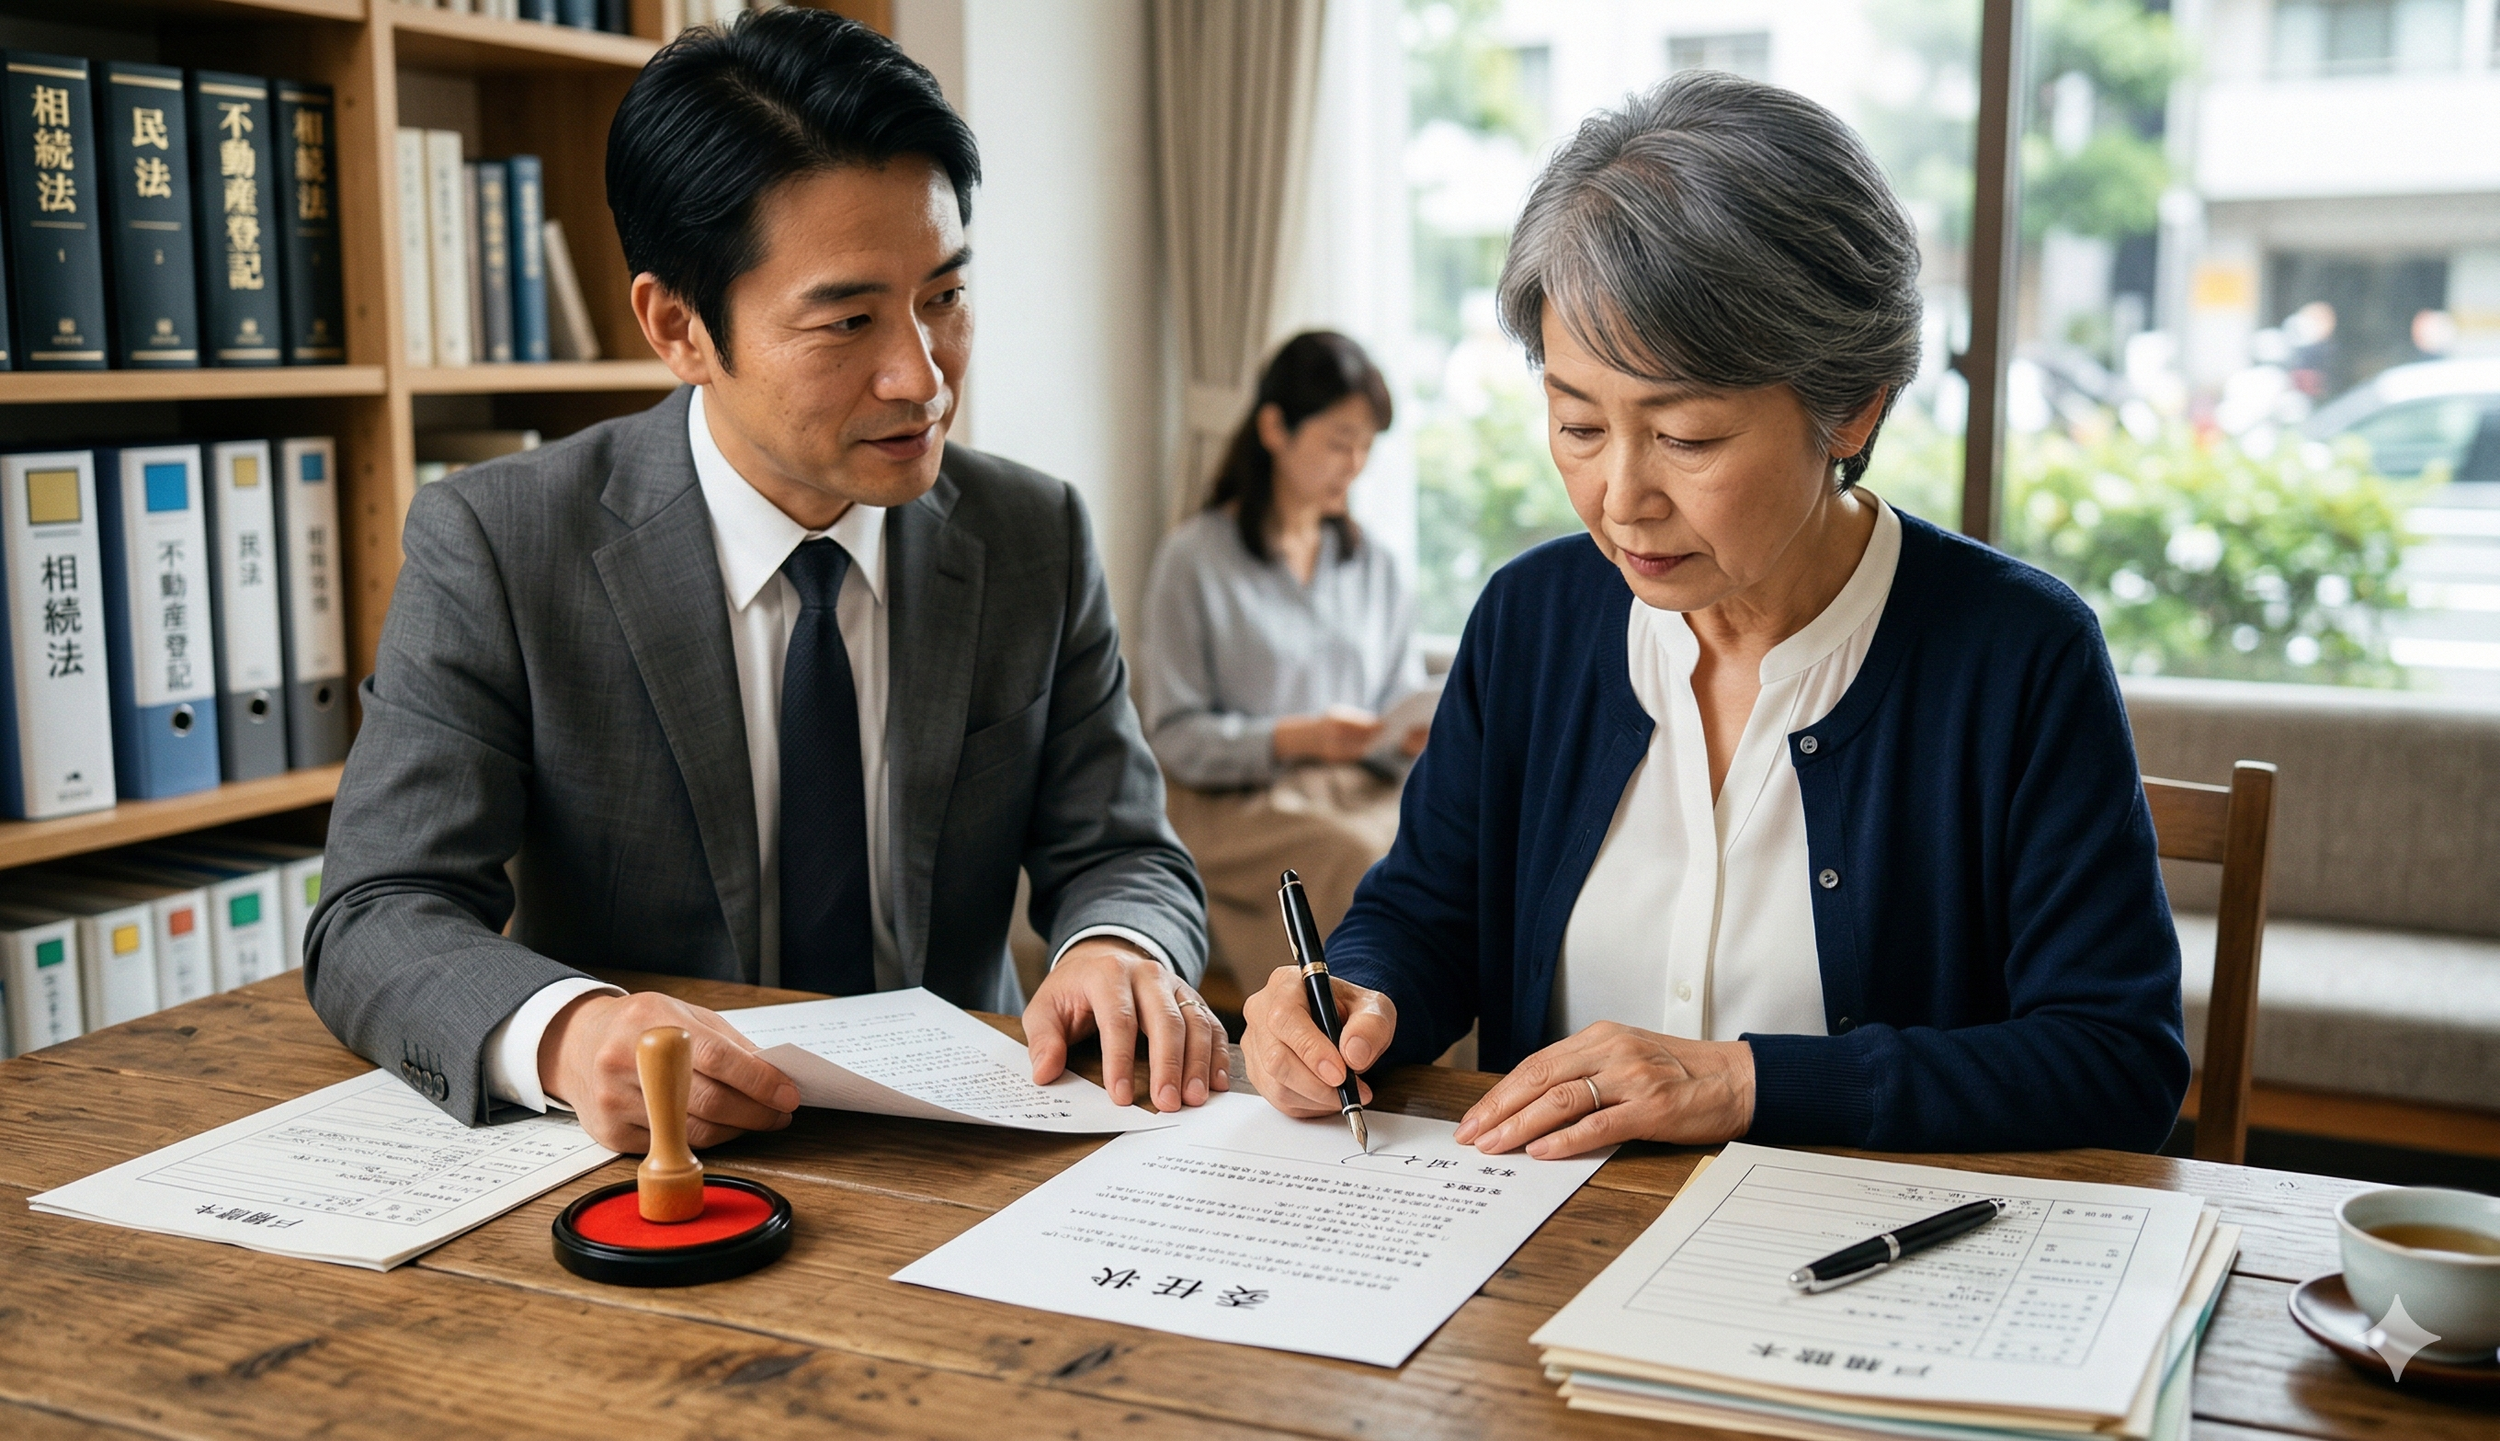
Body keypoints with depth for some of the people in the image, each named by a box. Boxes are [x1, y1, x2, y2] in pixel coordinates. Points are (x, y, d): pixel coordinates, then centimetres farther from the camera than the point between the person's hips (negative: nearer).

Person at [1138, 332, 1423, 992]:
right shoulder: (1195, 559, 2)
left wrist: (1413, 736, -7)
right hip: (1239, 804, -4)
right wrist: (1297, 738, -17)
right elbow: (1175, 736, -3)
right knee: (1374, 867, -35)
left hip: (1359, 790, 4)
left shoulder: (1375, 568, 18)